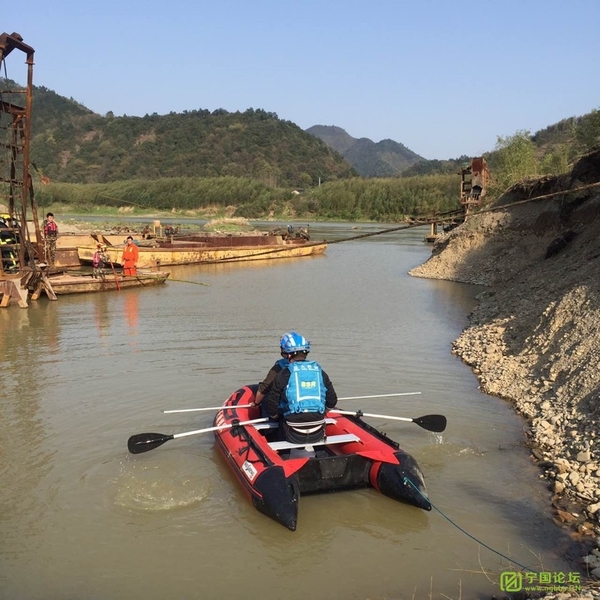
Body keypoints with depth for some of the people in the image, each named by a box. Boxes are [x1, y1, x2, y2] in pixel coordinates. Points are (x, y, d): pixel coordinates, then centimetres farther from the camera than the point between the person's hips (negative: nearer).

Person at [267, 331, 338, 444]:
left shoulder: (283, 374, -6)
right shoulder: (320, 372, 4)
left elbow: (272, 403, 1)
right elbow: (332, 402, 11)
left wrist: (274, 416, 21)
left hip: (293, 435, -3)